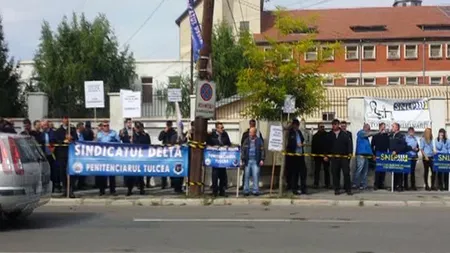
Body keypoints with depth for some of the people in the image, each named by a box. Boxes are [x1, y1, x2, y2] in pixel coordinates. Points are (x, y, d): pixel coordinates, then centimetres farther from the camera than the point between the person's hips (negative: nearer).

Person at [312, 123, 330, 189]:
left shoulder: (327, 135, 2)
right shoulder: (315, 136, 5)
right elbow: (313, 146, 6)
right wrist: (313, 154, -2)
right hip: (318, 155, 0)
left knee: (327, 170, 5)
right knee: (317, 170, 2)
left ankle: (327, 183, 10)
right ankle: (316, 184, 4)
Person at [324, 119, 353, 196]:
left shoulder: (344, 134, 3)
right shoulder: (330, 135, 9)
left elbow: (349, 143, 0)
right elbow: (327, 146, 11)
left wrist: (350, 152, -13)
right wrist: (326, 155, 4)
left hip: (344, 157, -2)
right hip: (334, 157, 2)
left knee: (346, 173, -4)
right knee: (335, 174, 2)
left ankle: (348, 189, 3)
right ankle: (337, 189, 9)